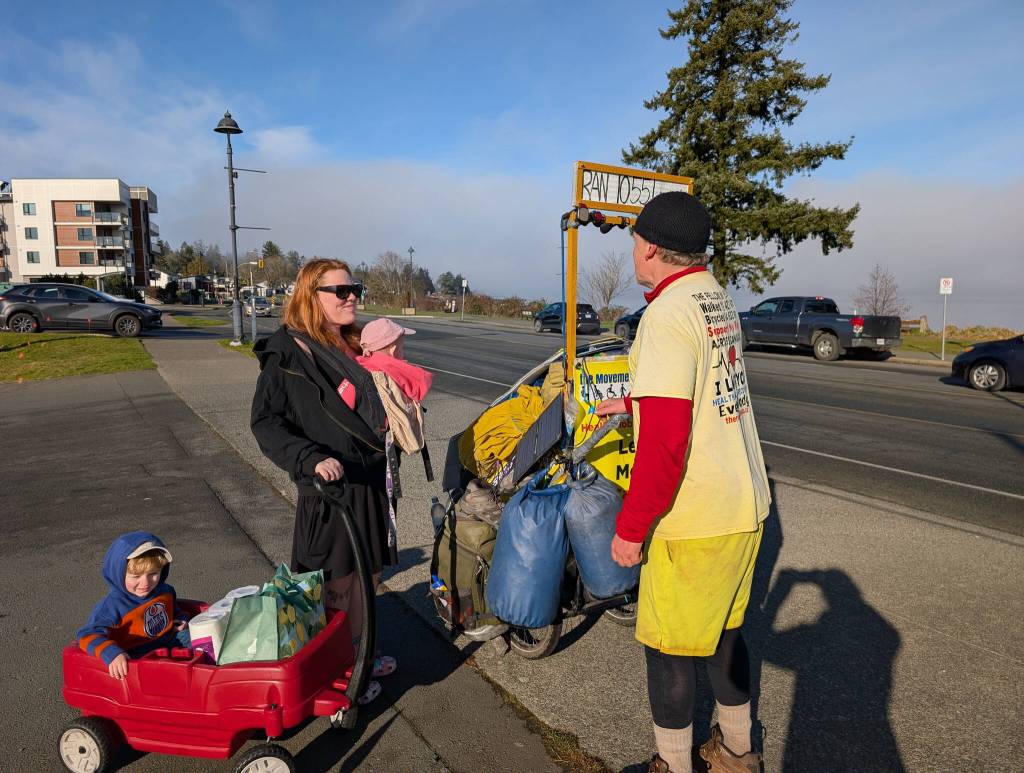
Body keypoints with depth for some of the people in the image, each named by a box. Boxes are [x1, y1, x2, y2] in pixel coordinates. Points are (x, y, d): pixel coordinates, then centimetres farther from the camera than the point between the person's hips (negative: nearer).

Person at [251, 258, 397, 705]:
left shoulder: (356, 347, 12)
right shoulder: (287, 354, -12)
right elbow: (266, 423, -15)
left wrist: (391, 420, 9)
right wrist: (312, 458, -27)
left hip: (371, 483, 8)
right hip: (329, 486, -8)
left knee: (368, 575, 18)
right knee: (334, 584, 6)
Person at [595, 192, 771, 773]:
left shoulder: (670, 313, -20)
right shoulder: (721, 300, 8)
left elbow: (664, 439, -25)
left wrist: (631, 527, -17)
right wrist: (632, 401, 34)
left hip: (694, 520, -9)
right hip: (746, 506, 9)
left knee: (670, 647, 9)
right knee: (726, 631, 23)